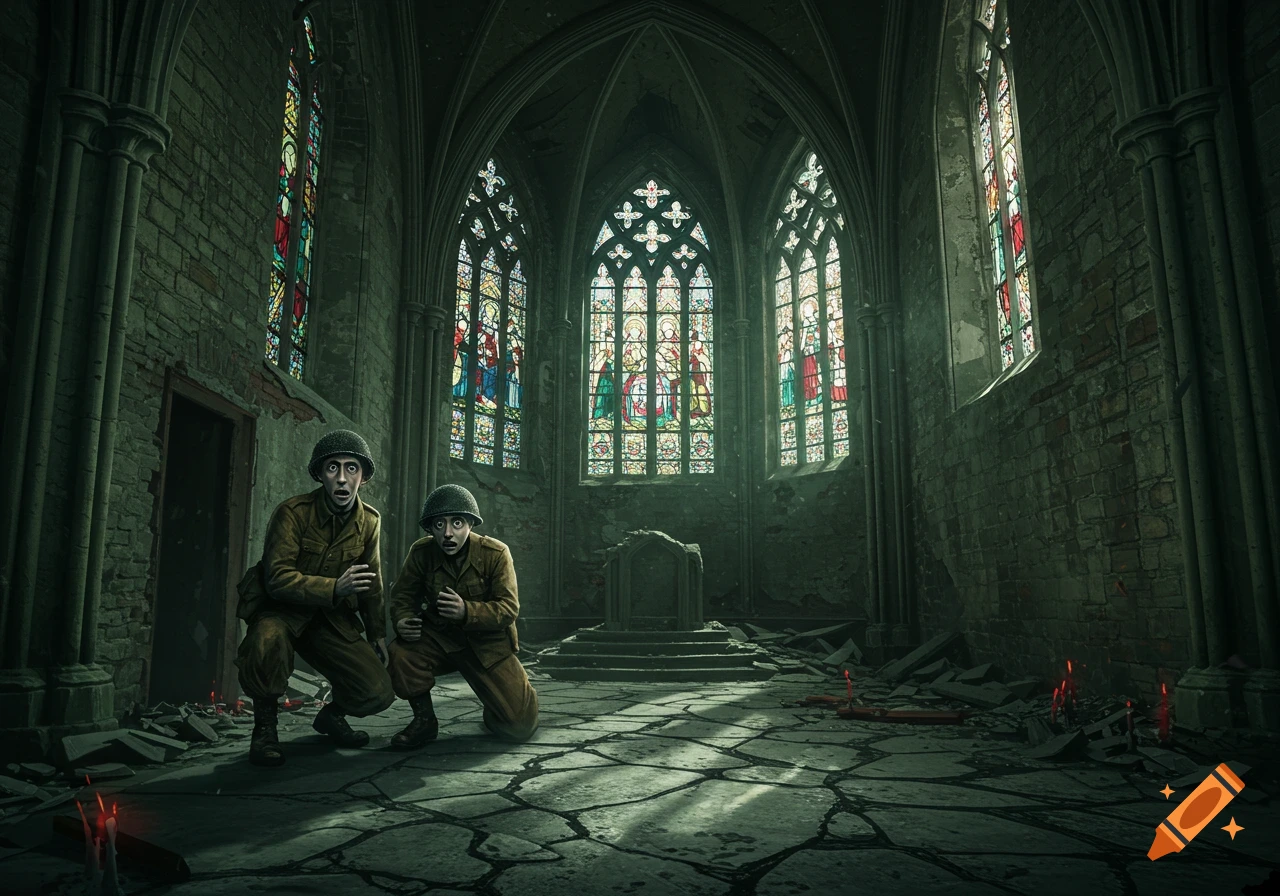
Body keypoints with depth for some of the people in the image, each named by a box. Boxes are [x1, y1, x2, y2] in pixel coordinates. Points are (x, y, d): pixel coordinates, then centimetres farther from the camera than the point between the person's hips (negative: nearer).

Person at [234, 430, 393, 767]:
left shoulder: (369, 522, -2)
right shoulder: (293, 512, -18)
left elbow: (372, 583, 12)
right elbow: (277, 578, -26)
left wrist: (378, 633, 14)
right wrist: (335, 587, -38)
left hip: (331, 616, 4)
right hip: (281, 608, -4)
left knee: (379, 690, -13)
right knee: (268, 639, -41)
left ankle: (332, 714, 23)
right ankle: (265, 726, -12)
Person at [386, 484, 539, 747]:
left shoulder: (496, 553, -17)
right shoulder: (421, 552, -11)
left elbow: (509, 609, -19)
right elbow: (403, 596, 2)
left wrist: (466, 611, -37)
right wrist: (402, 621, -22)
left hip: (488, 644, -2)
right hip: (439, 638, 2)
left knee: (520, 724, -11)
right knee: (400, 655, -31)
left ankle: (494, 709, 28)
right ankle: (424, 720, -4)